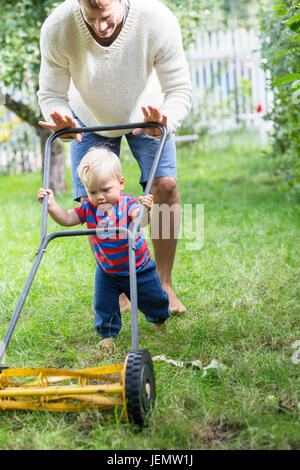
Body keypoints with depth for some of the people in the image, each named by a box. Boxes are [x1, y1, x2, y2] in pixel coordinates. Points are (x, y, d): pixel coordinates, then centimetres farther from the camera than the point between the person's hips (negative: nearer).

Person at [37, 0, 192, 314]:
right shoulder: (57, 29, -33)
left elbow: (180, 89, -26)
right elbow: (51, 94, -20)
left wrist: (166, 121, -47)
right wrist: (60, 119, -43)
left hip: (146, 113, 0)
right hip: (89, 119, 1)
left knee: (165, 185, -17)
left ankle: (163, 285, -3)